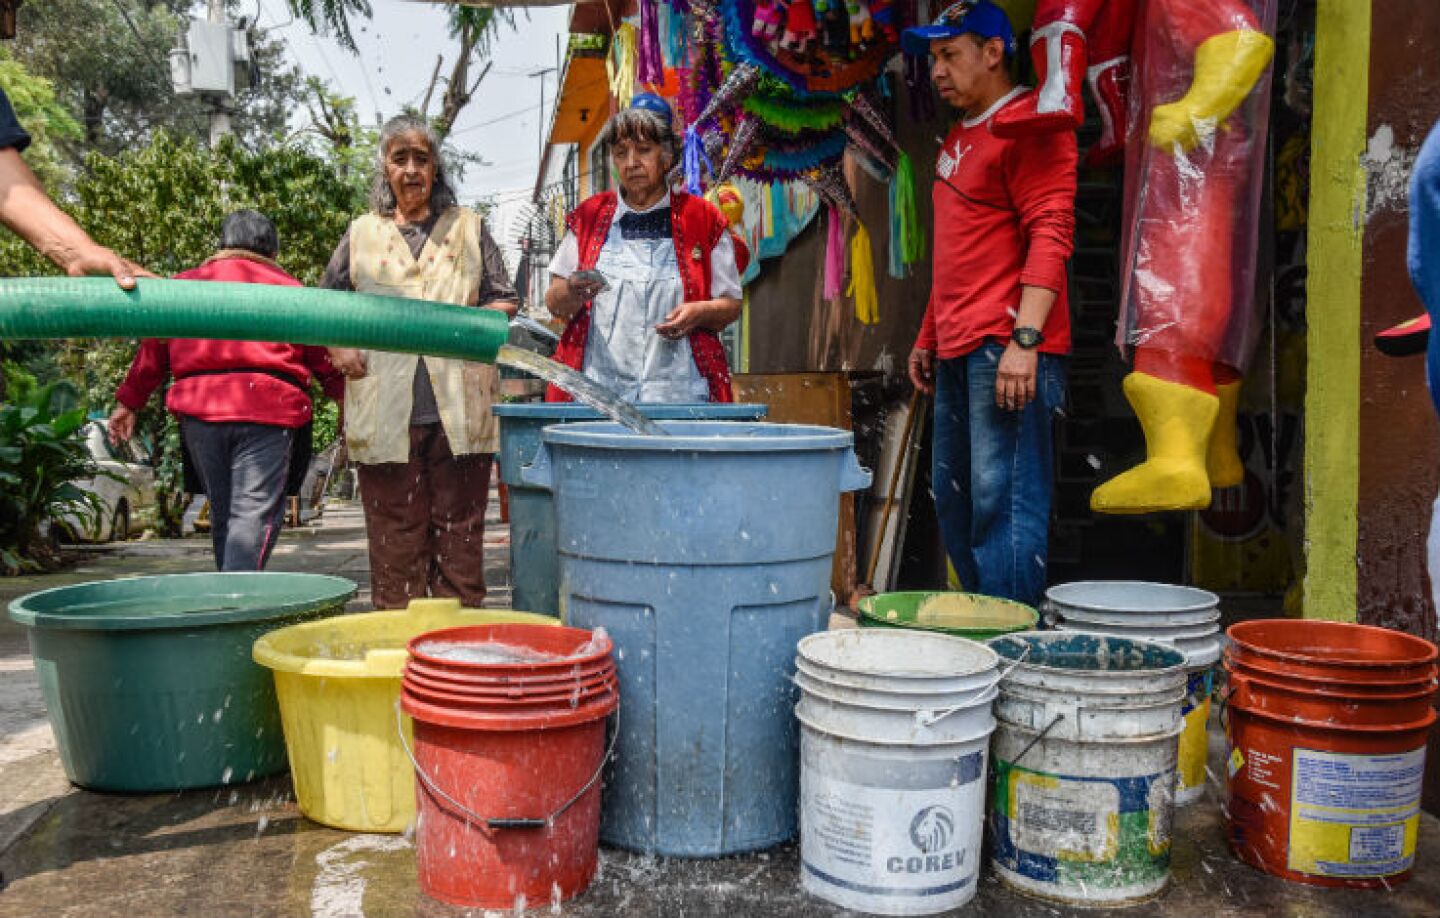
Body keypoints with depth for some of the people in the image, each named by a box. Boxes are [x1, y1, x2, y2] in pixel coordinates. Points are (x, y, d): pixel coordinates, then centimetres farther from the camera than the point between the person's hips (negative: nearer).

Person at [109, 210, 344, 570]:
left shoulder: (184, 284, 18)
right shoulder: (288, 289, 11)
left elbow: (153, 350, 19)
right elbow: (324, 357, 9)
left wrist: (128, 402, 27)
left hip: (200, 412, 3)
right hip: (268, 414, -3)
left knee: (223, 516, 15)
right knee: (254, 515, -8)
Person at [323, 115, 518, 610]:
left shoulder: (468, 226, 16)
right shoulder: (362, 234, 17)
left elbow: (505, 302, 14)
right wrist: (338, 347, 4)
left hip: (459, 407, 0)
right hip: (385, 412, 1)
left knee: (459, 533, 2)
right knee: (395, 539, 1)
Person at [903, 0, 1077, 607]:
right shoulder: (959, 138, 23)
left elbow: (1050, 236, -16)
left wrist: (1024, 339, -24)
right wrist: (927, 337, 25)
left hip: (1005, 348, -10)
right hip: (958, 349, 10)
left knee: (1002, 501, -10)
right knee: (953, 502, 13)